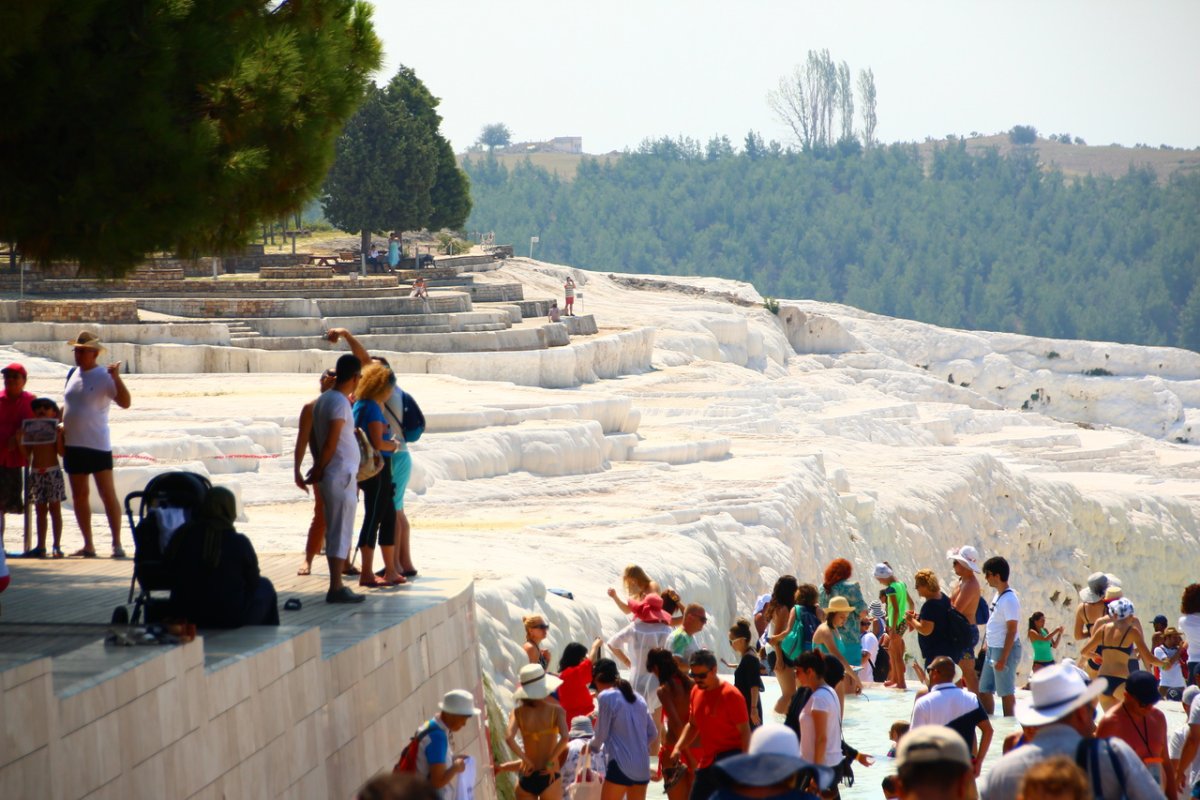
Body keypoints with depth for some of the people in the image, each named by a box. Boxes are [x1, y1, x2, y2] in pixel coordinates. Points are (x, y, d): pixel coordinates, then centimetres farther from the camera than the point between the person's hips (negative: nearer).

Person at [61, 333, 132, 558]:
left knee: (108, 494, -5)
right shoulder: (72, 374, 11)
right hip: (73, 444, 7)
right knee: (79, 496, 10)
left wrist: (116, 377, -30)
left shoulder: (104, 377, -10)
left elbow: (125, 402, -21)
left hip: (97, 445, -7)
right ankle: (88, 545, 16)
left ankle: (117, 544, -2)